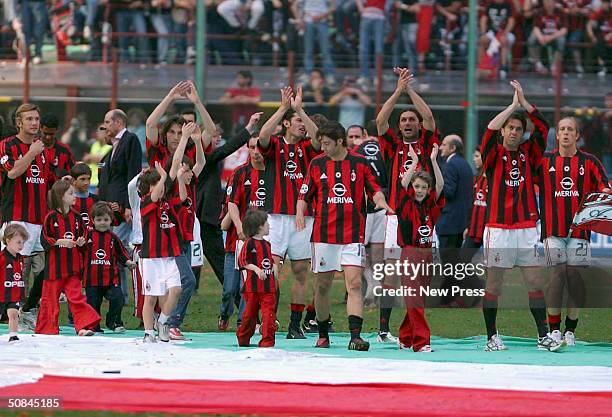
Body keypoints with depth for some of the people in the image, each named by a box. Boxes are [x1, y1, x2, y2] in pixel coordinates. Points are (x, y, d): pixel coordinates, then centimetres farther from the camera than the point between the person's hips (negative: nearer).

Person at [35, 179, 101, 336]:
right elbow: (44, 240, -8)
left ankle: (83, 326, -6)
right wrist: (60, 242, -19)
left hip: (72, 266, 3)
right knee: (50, 298, 4)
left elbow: (83, 235, 18)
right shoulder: (51, 217, -8)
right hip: (54, 266, -3)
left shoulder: (76, 217, 7)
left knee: (76, 296, -2)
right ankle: (47, 329, 13)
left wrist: (81, 242, -3)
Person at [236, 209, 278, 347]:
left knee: (269, 314, -6)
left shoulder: (267, 244, 16)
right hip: (252, 287, -5)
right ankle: (243, 339, 23)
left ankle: (267, 340, -7)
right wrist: (256, 269, -19)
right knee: (250, 314, 6)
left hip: (268, 286, 5)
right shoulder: (249, 243, -6)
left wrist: (274, 267, 9)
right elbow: (242, 261, -11)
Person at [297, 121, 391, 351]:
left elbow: (374, 189, 6)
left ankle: (355, 337, -20)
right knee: (322, 286, 7)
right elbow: (305, 195, 10)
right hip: (323, 234, 2)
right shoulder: (317, 164, 7)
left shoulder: (360, 163, 3)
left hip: (353, 235, -2)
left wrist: (380, 200, -15)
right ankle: (323, 335, 23)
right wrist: (300, 212, -9)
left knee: (354, 284, -13)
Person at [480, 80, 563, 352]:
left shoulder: (529, 154, 11)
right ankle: (492, 338, 8)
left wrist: (524, 102, -6)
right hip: (498, 230, -3)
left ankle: (543, 336, 3)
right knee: (493, 286, 1)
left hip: (526, 229, 3)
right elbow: (490, 130, -15)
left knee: (536, 283, 0)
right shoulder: (494, 154, 3)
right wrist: (513, 105, -10)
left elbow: (543, 128, 0)